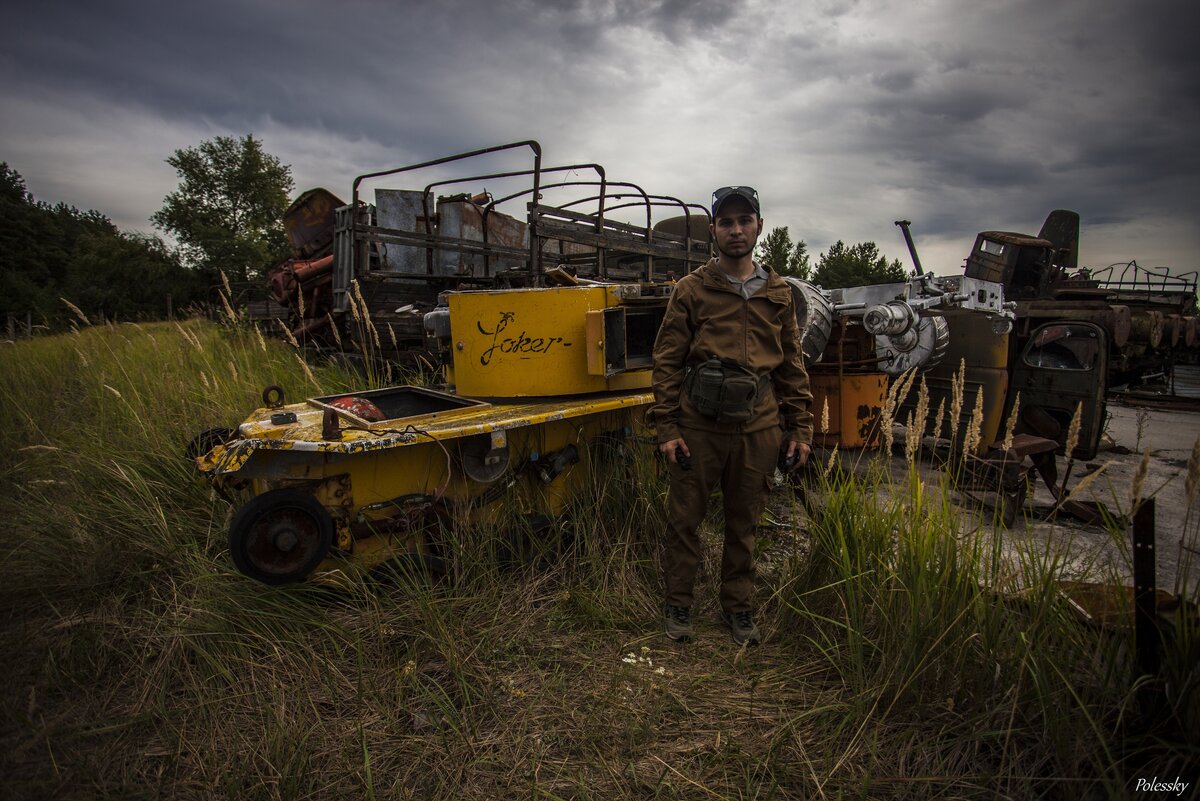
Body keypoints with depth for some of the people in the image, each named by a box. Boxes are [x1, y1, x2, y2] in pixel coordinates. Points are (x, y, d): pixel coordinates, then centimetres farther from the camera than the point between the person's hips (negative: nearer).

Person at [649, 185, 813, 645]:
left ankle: (737, 606, 30)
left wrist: (800, 428, 8)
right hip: (699, 424, -2)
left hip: (758, 427, 3)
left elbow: (793, 365, 14)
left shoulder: (779, 294, 11)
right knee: (684, 518, 6)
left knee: (744, 522, 13)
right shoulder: (691, 290, 1)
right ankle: (678, 605, 24)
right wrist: (666, 427, -8)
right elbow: (667, 362, -1)